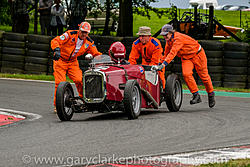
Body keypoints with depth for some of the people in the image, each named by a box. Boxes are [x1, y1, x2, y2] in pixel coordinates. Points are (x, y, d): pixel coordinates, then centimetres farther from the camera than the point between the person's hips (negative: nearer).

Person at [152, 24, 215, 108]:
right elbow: (166, 53, 7)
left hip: (197, 54, -6)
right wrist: (160, 63, 3)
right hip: (186, 57, 7)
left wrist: (163, 64, -49)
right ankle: (196, 95, -11)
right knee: (186, 74, -18)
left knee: (204, 75, 6)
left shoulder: (178, 38, -33)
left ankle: (211, 94, 28)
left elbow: (173, 53, -43)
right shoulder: (168, 40, -6)